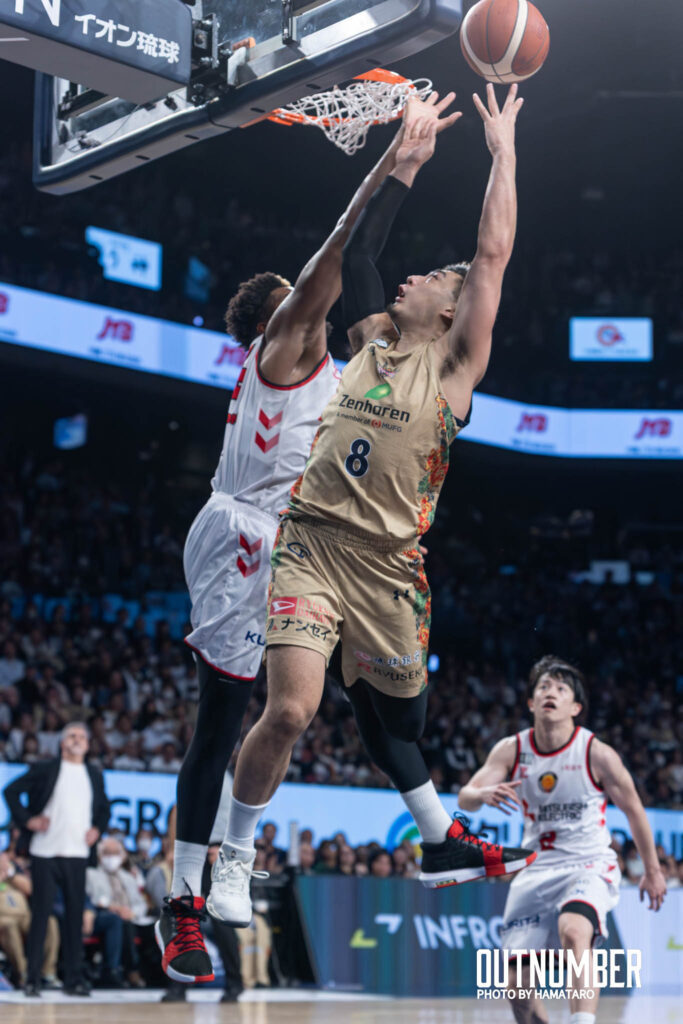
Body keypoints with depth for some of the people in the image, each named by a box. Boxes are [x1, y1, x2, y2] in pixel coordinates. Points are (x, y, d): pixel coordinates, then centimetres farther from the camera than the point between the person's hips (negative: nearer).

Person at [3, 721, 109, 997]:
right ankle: (32, 979, 3)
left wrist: (97, 829, 6)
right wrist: (27, 819, -7)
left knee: (75, 916, 3)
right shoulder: (45, 770, 3)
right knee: (41, 913, -3)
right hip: (45, 852, -3)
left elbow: (104, 809, 24)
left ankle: (74, 979, 8)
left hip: (77, 854, 3)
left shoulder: (94, 775, 15)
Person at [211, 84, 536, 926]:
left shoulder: (455, 364, 2)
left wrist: (503, 151, 1)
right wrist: (406, 162, 20)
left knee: (392, 713, 14)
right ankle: (234, 862, 1)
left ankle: (443, 845, 37)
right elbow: (356, 252, 17)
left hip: (387, 563, -1)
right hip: (312, 541, 1)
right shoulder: (373, 340, 12)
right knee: (290, 708, -15)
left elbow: (494, 254, -3)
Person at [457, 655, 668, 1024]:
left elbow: (633, 810, 2)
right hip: (537, 870, 4)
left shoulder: (598, 754, -11)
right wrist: (485, 794, -35)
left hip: (589, 866, -4)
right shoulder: (511, 750, -2)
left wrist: (652, 871, 10)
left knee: (574, 933, -36)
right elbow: (465, 798, -10)